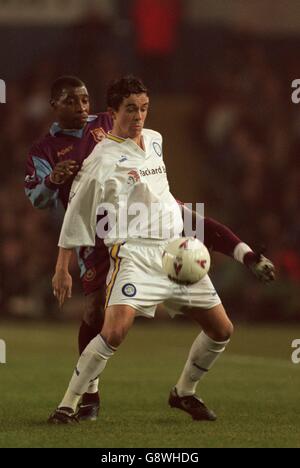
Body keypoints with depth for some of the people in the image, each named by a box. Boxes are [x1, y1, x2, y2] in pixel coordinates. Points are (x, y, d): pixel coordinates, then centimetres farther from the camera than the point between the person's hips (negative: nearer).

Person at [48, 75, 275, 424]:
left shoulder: (155, 140, 13)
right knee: (115, 331, -26)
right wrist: (62, 269, -6)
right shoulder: (102, 159, -9)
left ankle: (184, 392, 28)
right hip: (135, 252, -7)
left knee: (222, 331, 8)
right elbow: (75, 213, -6)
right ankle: (68, 404, -15)